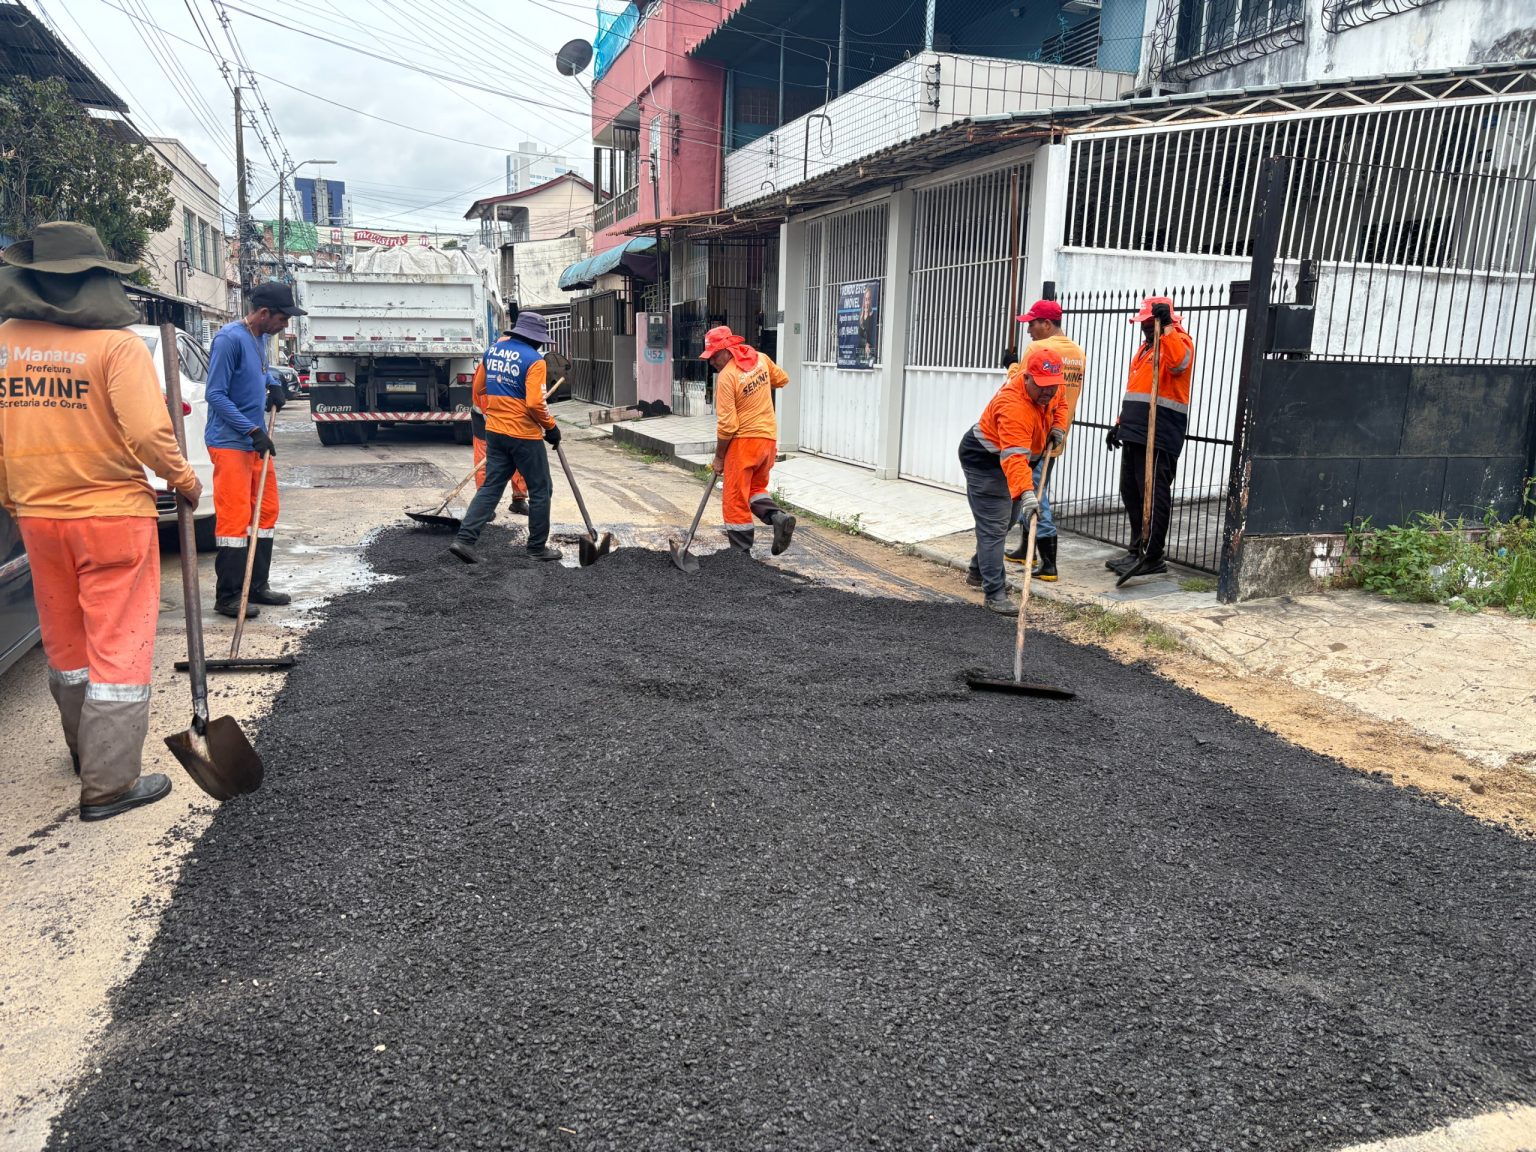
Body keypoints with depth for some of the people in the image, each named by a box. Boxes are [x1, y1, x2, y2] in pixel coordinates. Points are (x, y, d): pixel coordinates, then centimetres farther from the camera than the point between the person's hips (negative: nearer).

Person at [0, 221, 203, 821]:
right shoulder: (116, 344, -13)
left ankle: (88, 752, 38)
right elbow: (148, 433, -21)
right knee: (119, 650, 2)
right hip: (112, 516, -6)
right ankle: (108, 785, 5)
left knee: (65, 646, 20)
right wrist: (185, 482, -4)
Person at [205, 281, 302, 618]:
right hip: (230, 443, -9)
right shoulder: (230, 339, -16)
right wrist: (253, 430, -21)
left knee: (267, 512, 12)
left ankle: (258, 587, 22)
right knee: (234, 518, -8)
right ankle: (228, 597, -1)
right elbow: (216, 395, -18)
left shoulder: (261, 337, 10)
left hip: (256, 441, 9)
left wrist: (273, 385, 8)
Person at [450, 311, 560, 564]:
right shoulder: (533, 360, -14)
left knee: (490, 487, 11)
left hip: (495, 432, 7)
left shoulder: (492, 351, 8)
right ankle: (538, 547, 16)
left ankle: (465, 539, 0)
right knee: (540, 491, 8)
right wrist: (551, 427, -8)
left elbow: (478, 390, 17)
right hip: (524, 436, -7)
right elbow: (535, 403, -22)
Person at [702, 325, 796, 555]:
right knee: (756, 487, 23)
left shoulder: (726, 376, -18)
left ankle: (741, 552, 7)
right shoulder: (760, 358, 3)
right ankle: (778, 517, -2)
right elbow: (782, 378, 21)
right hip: (769, 437, 8)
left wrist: (718, 457, -7)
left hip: (744, 440, -8)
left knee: (735, 499, 2)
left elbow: (727, 424, -17)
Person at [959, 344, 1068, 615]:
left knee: (1008, 519, 21)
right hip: (984, 461, -10)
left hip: (1005, 459, 10)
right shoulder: (1013, 406, -38)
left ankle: (979, 571, 38)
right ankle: (995, 593, -8)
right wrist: (1026, 493, -59)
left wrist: (1058, 426, -4)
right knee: (993, 527, -12)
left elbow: (1060, 402, 15)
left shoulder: (1049, 390, -11)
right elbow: (1014, 458, -48)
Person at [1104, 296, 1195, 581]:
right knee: (1131, 493, 12)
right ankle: (1137, 550, 21)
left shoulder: (1178, 341, -4)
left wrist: (1166, 326, -32)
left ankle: (1152, 557, -4)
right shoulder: (1145, 347, 24)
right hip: (1135, 434, 10)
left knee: (1154, 495, -8)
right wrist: (1120, 423, 25)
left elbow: (1179, 361, -30)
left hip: (1160, 438, -10)